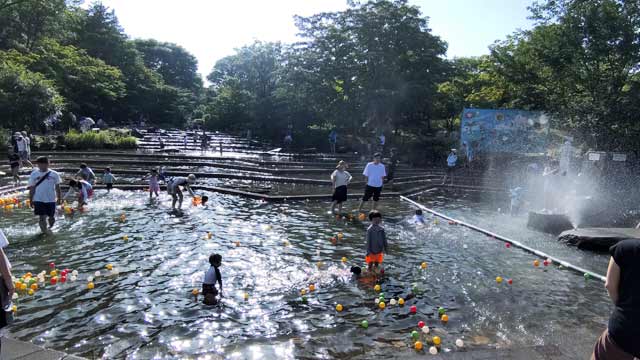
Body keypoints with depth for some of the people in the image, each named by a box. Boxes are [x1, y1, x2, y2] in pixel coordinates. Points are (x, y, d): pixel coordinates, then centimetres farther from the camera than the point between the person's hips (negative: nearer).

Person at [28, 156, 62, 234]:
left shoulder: (54, 174, 0)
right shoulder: (34, 174, 1)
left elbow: (57, 187, 5)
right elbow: (32, 188, 5)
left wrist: (59, 198, 4)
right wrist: (31, 200, 4)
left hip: (51, 199, 1)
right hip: (39, 200, 0)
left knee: (51, 217, 10)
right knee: (42, 217, -5)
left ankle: (50, 228, 36)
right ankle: (45, 231, 5)